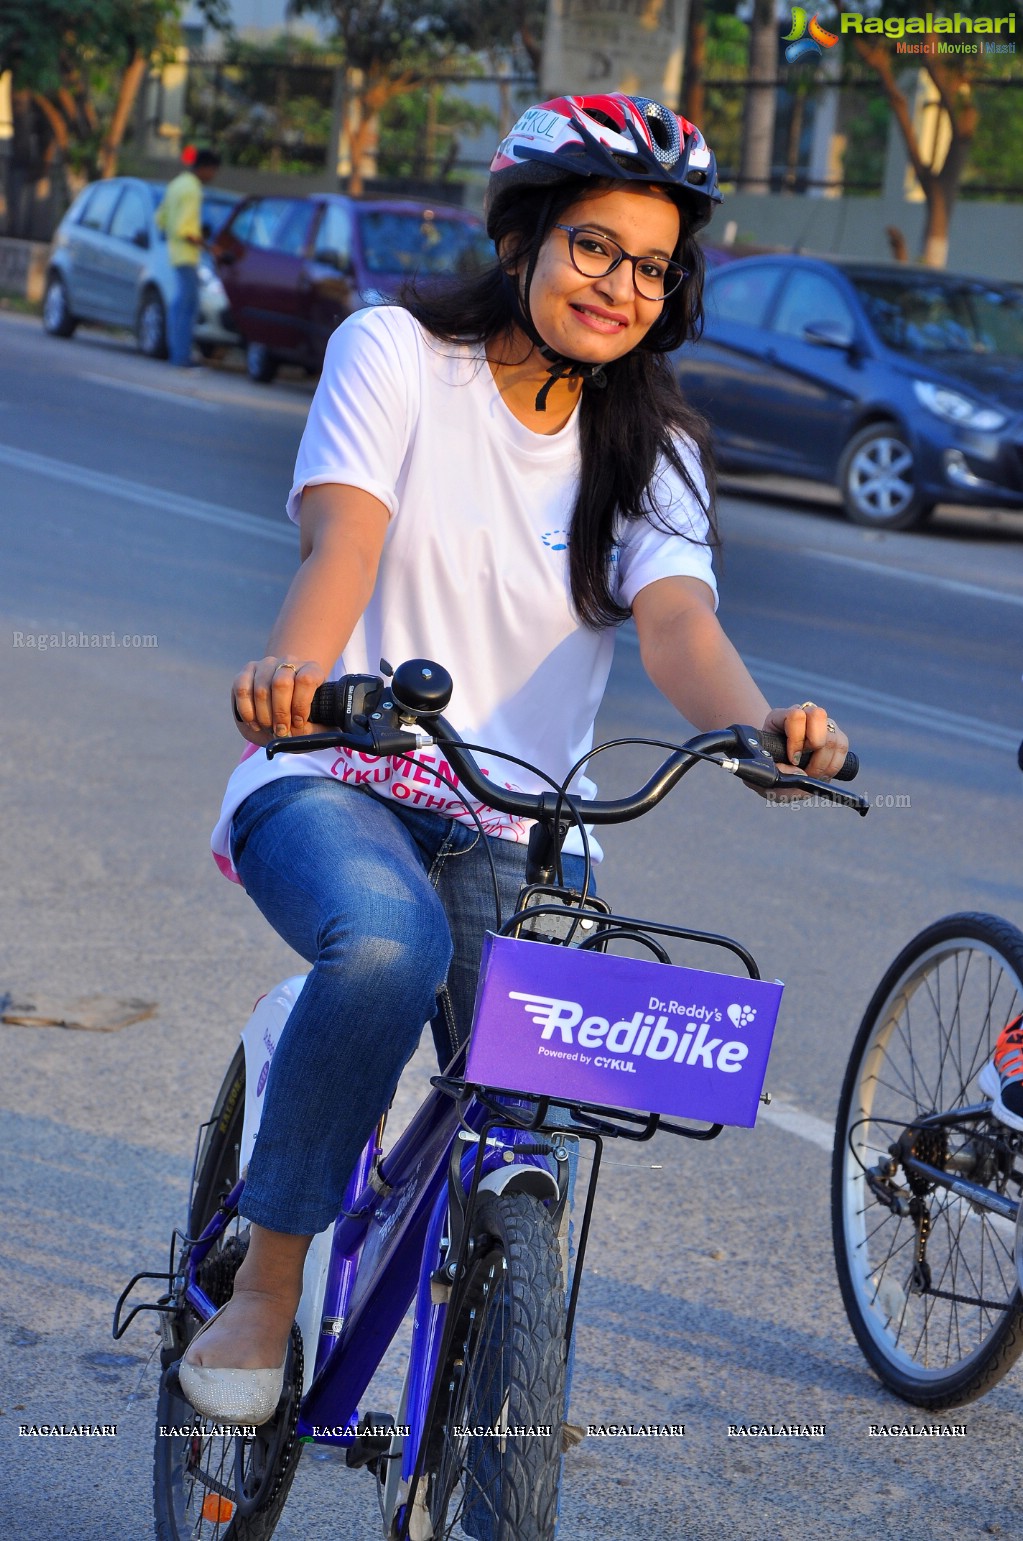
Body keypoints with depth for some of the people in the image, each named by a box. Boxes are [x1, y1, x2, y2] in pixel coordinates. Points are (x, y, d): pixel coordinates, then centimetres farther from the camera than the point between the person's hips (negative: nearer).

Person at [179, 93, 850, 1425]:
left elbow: (678, 619, -13)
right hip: (339, 780, -3)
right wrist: (291, 669, -41)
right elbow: (344, 537, -18)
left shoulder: (654, 451, 6)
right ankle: (267, 1283, -18)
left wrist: (756, 722, -37)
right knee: (388, 948, -36)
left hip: (522, 831, 3)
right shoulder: (398, 354, -1)